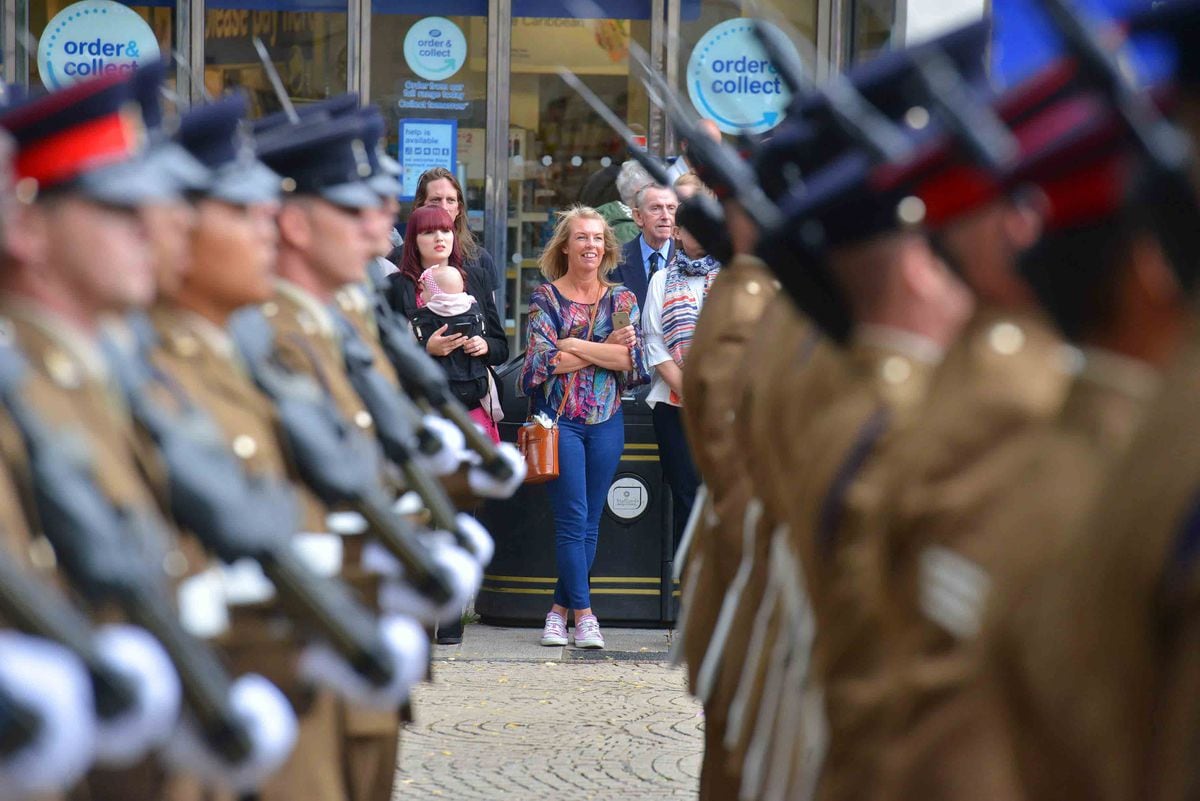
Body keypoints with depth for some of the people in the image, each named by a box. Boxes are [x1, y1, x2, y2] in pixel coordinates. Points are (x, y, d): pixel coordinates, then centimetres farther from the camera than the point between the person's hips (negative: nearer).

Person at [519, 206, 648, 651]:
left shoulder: (621, 299, 9)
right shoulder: (546, 297, 2)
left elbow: (634, 360, -5)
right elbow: (544, 359, -11)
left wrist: (576, 347, -10)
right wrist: (606, 352, -10)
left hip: (606, 421, 3)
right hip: (560, 418, -3)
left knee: (589, 523, 4)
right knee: (572, 519, -8)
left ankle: (560, 607, 12)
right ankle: (583, 613, -6)